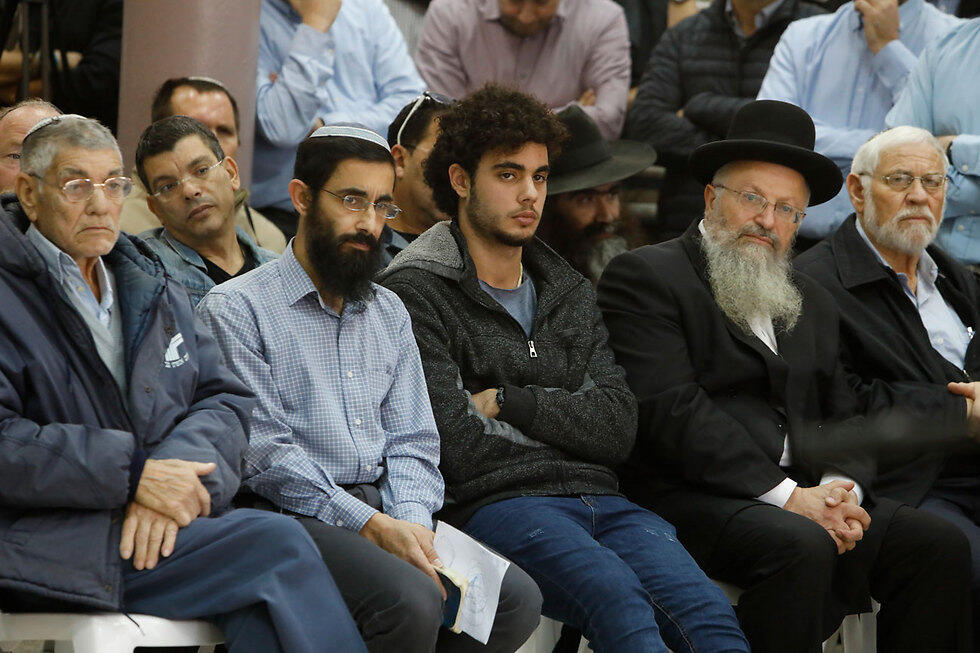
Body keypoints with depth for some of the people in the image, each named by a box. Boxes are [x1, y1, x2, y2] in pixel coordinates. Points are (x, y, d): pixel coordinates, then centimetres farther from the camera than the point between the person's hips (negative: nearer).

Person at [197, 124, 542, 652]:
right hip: (294, 516, -6)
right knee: (412, 602, -33)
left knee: (516, 599, -18)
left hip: (386, 510, 6)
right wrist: (371, 526, -18)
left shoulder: (389, 314, 21)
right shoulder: (236, 310, -1)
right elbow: (264, 451, -10)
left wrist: (410, 522, -8)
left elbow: (411, 442, 15)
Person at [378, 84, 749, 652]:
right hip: (497, 505, -6)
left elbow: (619, 428, 11)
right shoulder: (416, 294, 4)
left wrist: (510, 403, -1)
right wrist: (565, 424, 7)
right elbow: (456, 449, -6)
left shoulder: (571, 293, 25)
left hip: (599, 500, 6)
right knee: (620, 600, -37)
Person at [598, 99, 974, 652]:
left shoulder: (811, 302, 23)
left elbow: (848, 415, 16)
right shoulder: (645, 276, 0)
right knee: (799, 546, -34)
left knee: (940, 544, -10)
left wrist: (841, 490, -9)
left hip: (799, 496, 7)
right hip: (690, 497, -7)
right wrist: (786, 496, -17)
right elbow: (673, 409, -12)